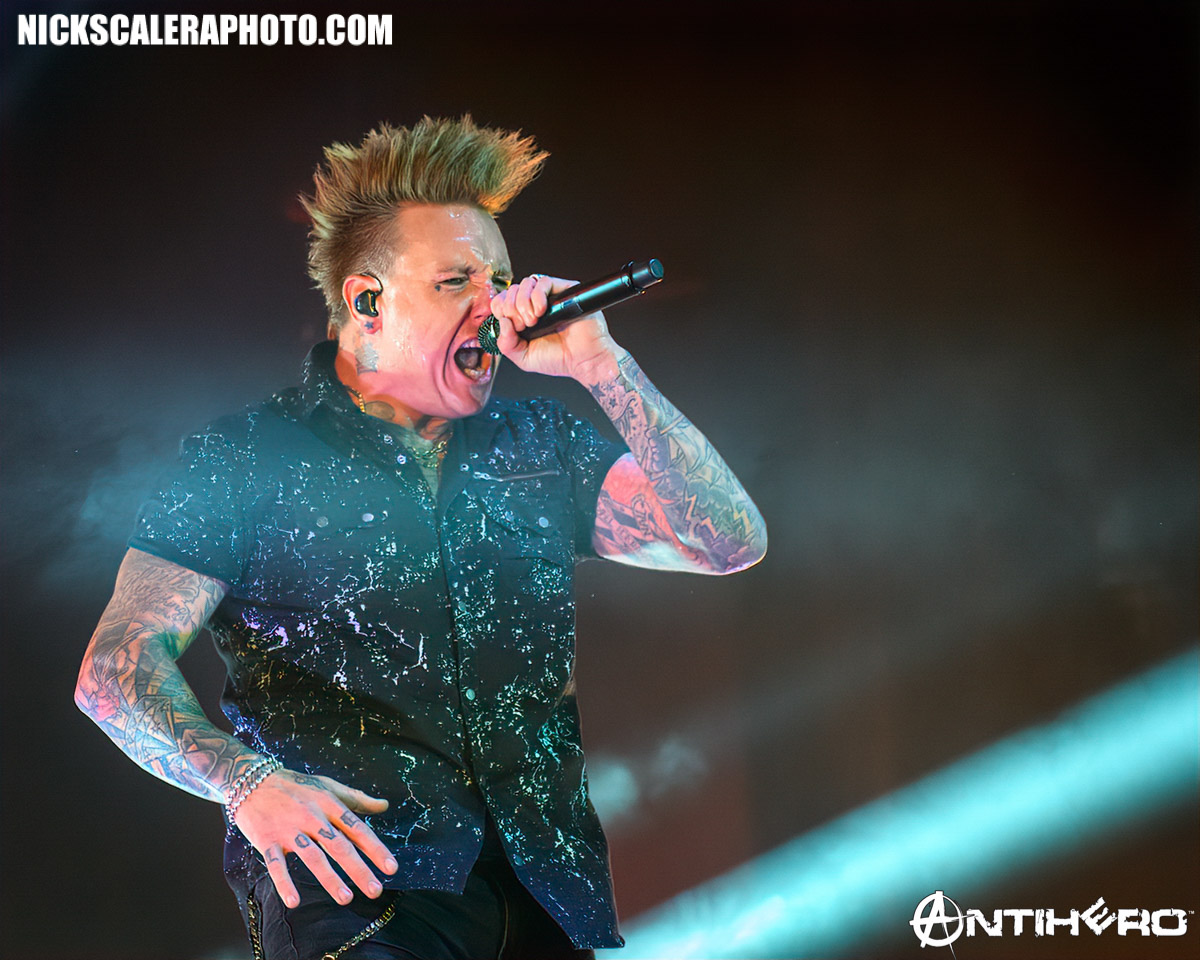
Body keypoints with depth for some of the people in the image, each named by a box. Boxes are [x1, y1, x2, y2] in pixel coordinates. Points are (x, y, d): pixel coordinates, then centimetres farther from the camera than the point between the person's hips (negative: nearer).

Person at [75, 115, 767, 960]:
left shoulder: (539, 445, 19)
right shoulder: (247, 458, 7)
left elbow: (732, 543, 10)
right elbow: (118, 666, 1)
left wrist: (601, 365, 3)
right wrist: (248, 781, -18)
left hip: (542, 879, 5)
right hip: (354, 870, -5)